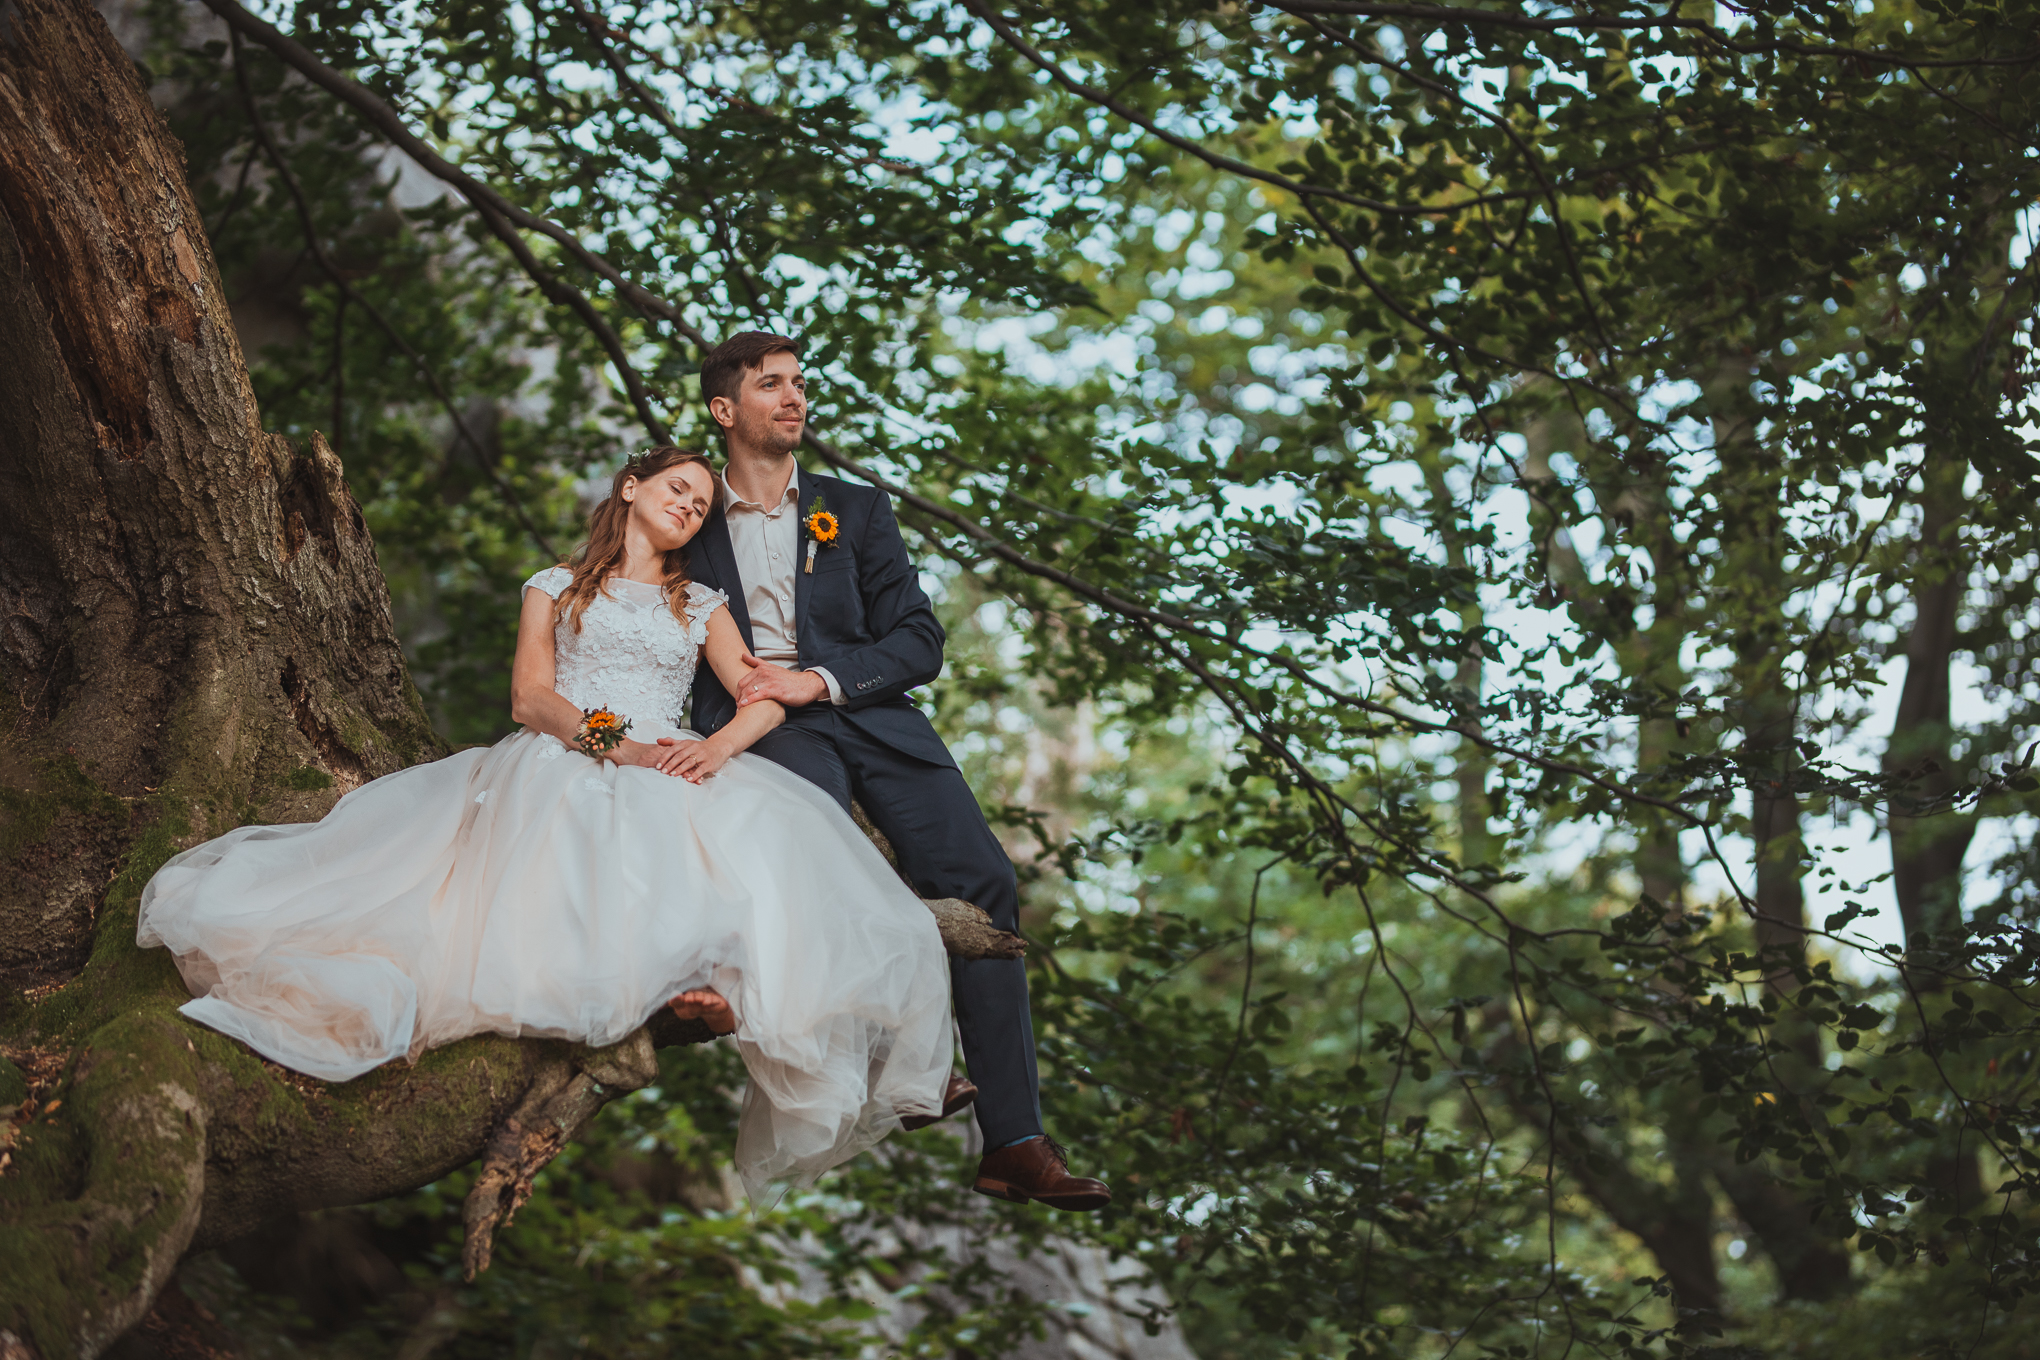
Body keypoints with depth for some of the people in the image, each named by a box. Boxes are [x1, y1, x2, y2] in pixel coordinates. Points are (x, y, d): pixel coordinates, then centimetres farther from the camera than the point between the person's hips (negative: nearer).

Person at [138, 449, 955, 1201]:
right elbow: (530, 696, 7)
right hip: (558, 766, -2)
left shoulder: (702, 607, 29)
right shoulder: (557, 587, 23)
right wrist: (614, 744, -12)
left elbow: (765, 701, 15)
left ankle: (728, 985, -53)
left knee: (762, 836, -35)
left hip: (667, 774, 2)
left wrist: (717, 747, -10)